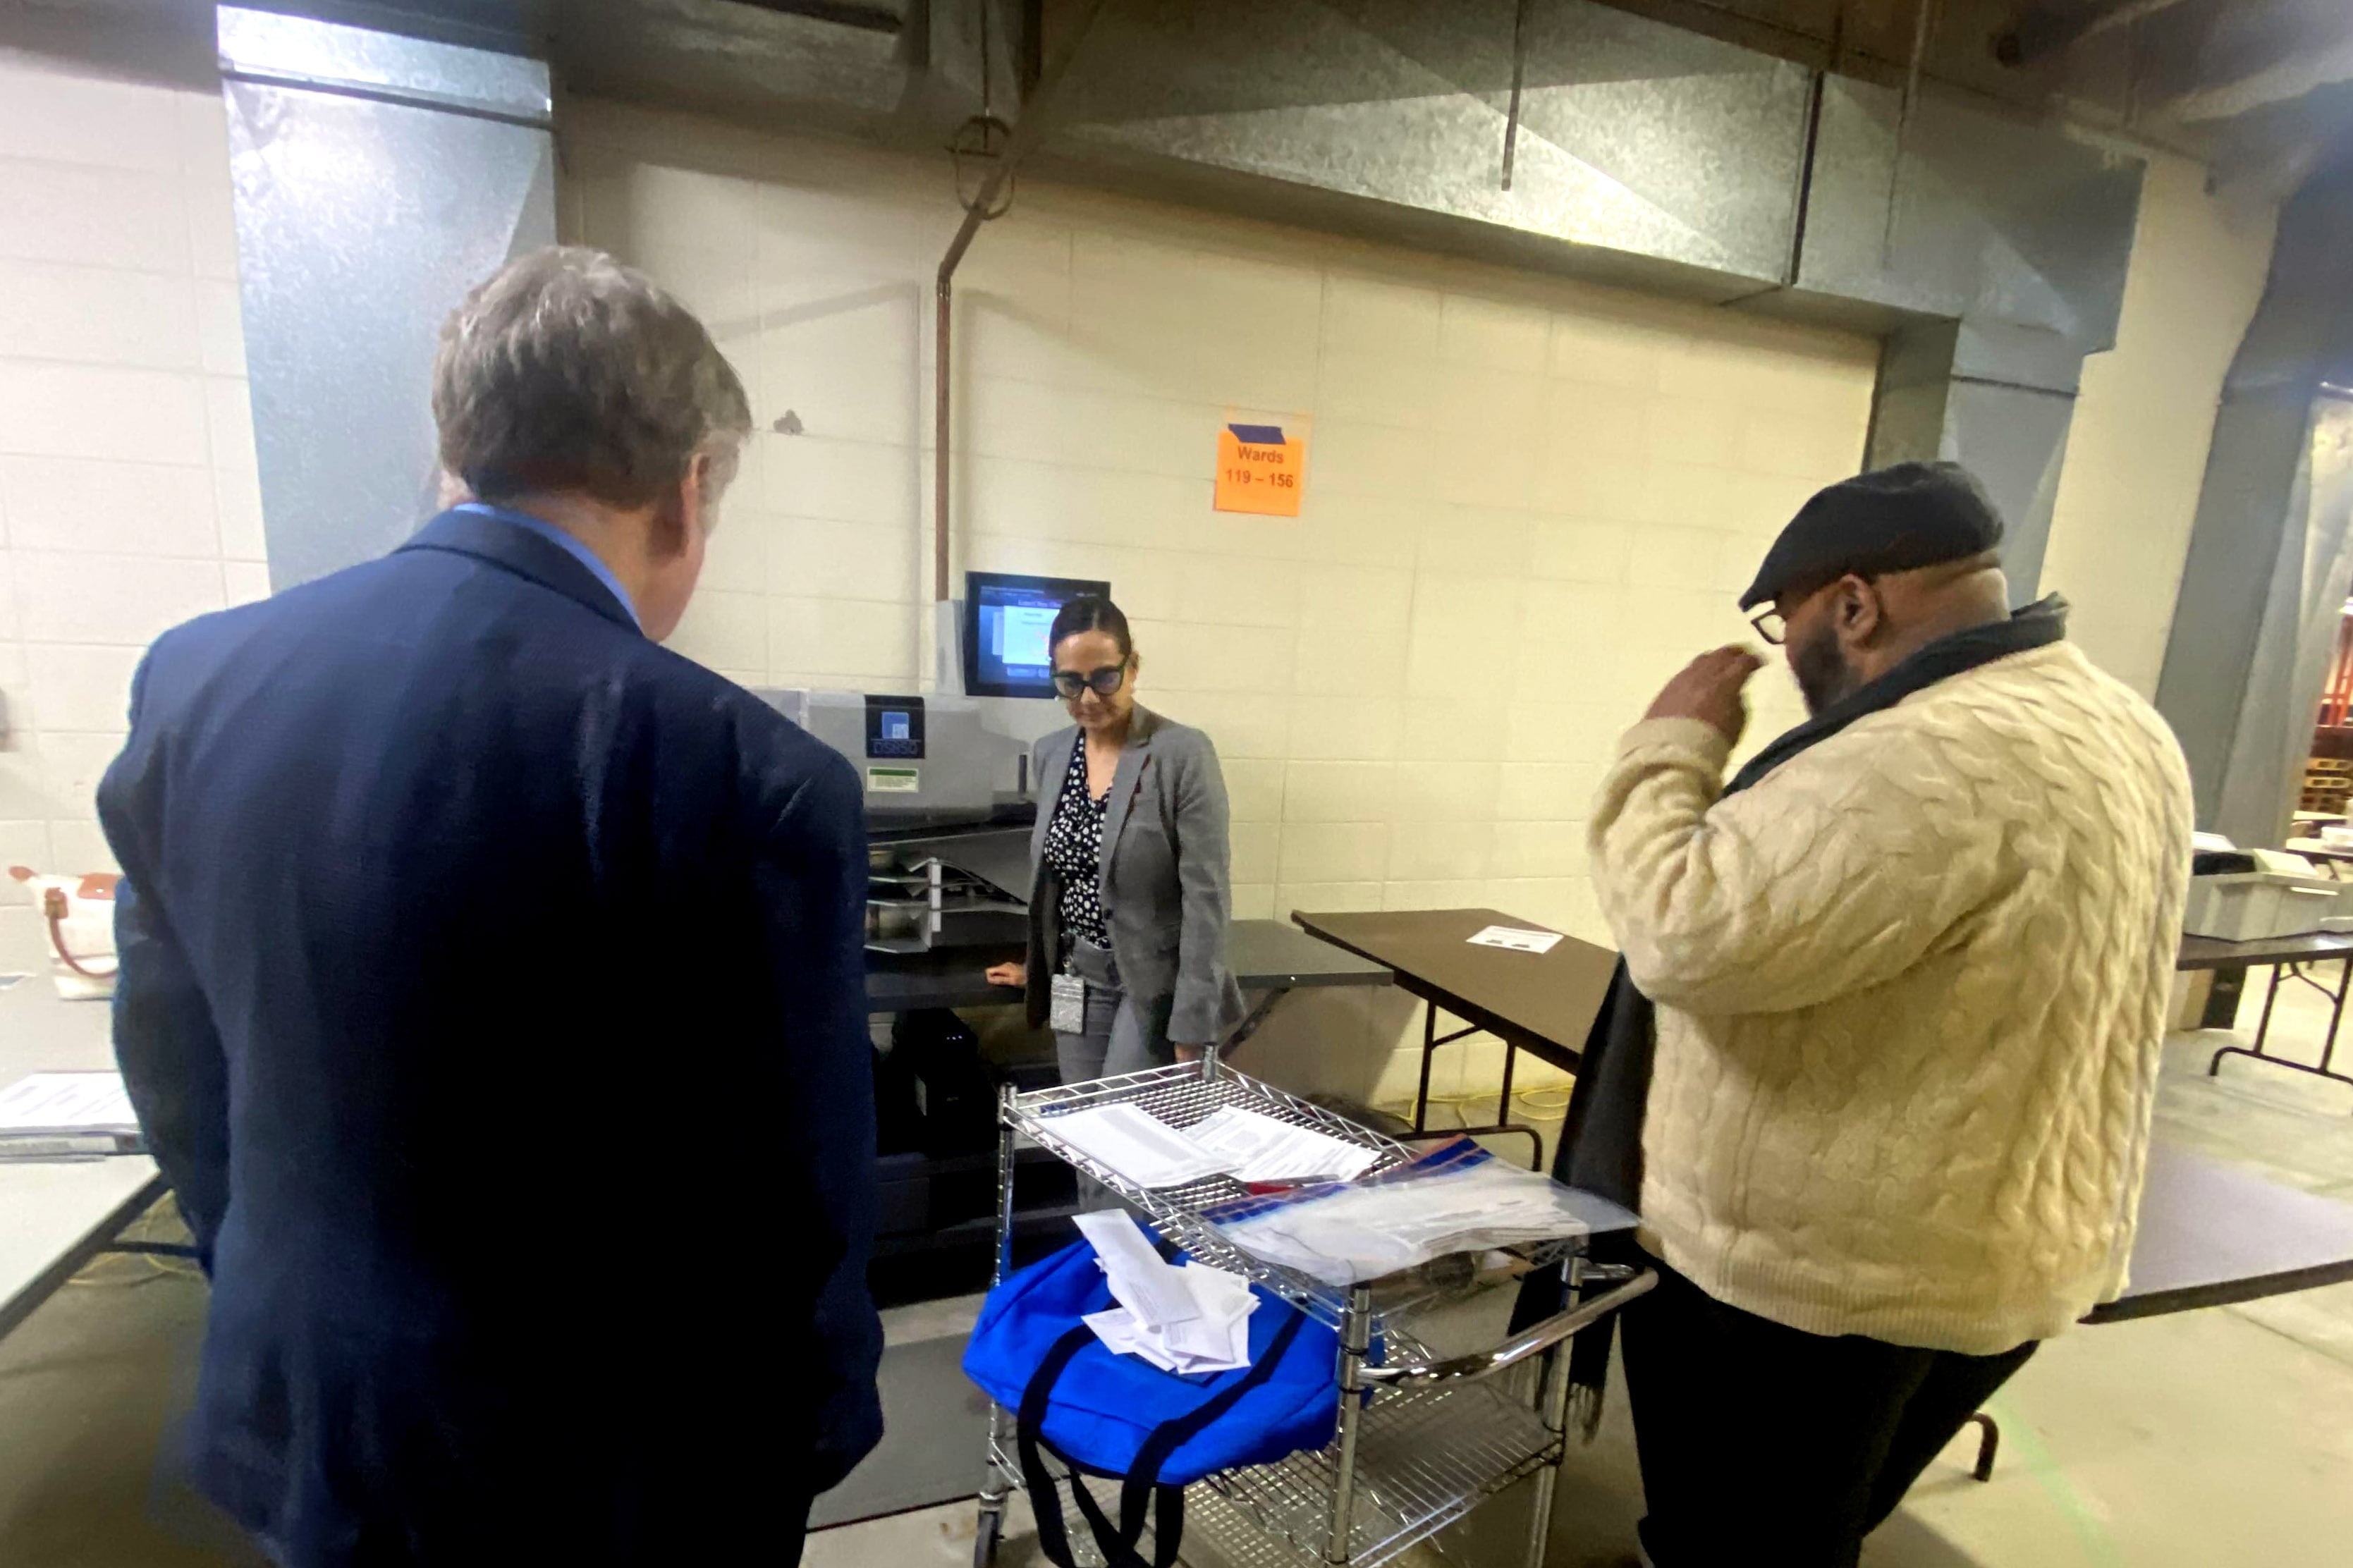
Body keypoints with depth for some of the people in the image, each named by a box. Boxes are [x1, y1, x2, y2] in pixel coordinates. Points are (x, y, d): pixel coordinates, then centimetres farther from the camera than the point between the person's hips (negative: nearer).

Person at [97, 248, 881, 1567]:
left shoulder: (198, 676, -9)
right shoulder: (747, 774, -30)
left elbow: (175, 1073, 4)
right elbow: (796, 1194, -20)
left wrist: (297, 1297, 18)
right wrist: (820, 1431, -1)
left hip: (296, 1423, 5)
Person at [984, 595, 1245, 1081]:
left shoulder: (1184, 753, -15)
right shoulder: (1049, 754, 4)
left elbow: (1206, 898, -17)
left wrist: (1191, 1029, -19)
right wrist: (1038, 963, 23)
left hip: (1155, 982, -6)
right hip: (1077, 979, 6)